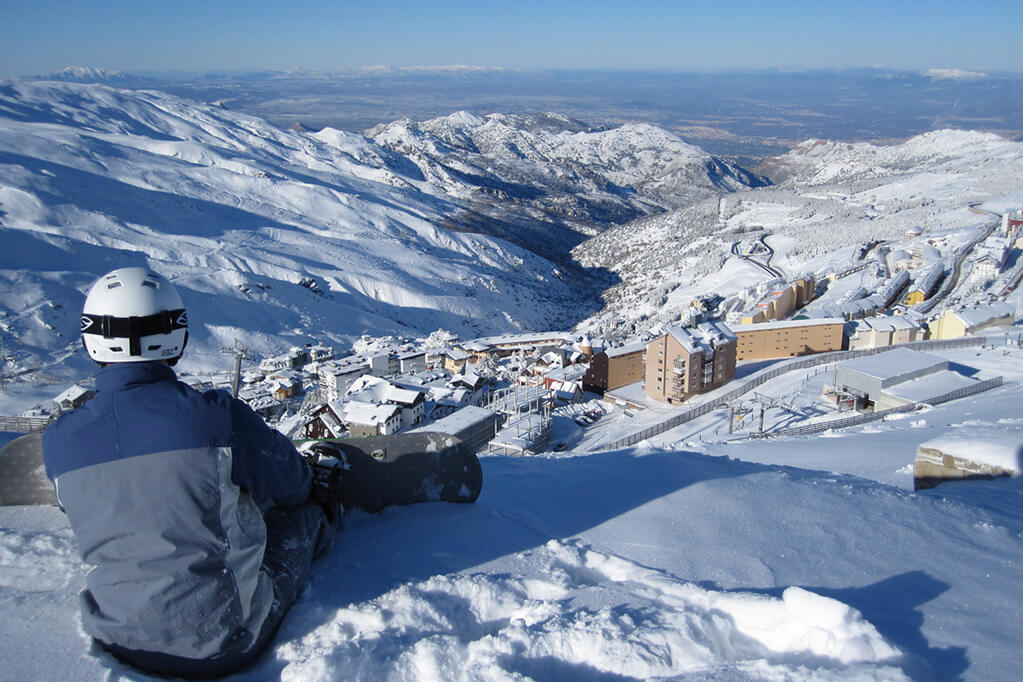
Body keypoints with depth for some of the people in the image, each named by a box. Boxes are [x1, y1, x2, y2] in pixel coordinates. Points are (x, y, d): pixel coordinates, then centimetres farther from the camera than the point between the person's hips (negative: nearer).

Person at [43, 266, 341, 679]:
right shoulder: (217, 417, -23)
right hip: (228, 639, -4)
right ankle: (323, 525, 54)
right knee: (306, 508, 22)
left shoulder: (57, 442, -10)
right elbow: (293, 483, -5)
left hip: (122, 639, 4)